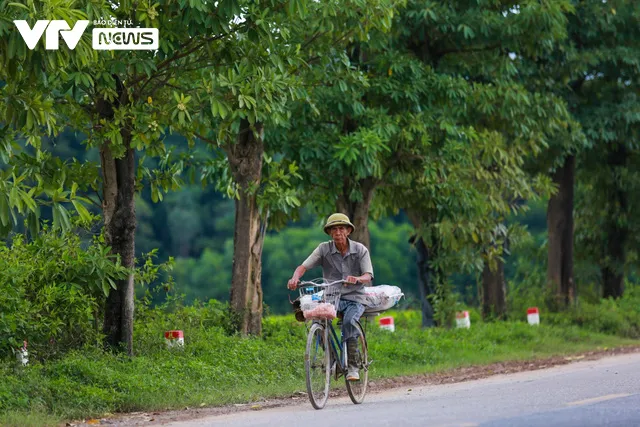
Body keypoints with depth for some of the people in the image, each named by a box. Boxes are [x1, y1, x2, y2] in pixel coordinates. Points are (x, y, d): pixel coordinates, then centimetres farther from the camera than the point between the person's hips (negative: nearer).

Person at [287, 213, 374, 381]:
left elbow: (368, 277, -12)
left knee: (349, 321, -33)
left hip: (354, 299, -1)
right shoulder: (324, 249, -1)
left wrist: (357, 279, -37)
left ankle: (353, 367, -23)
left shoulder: (360, 250, -3)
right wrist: (295, 278, -33)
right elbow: (303, 266, -9)